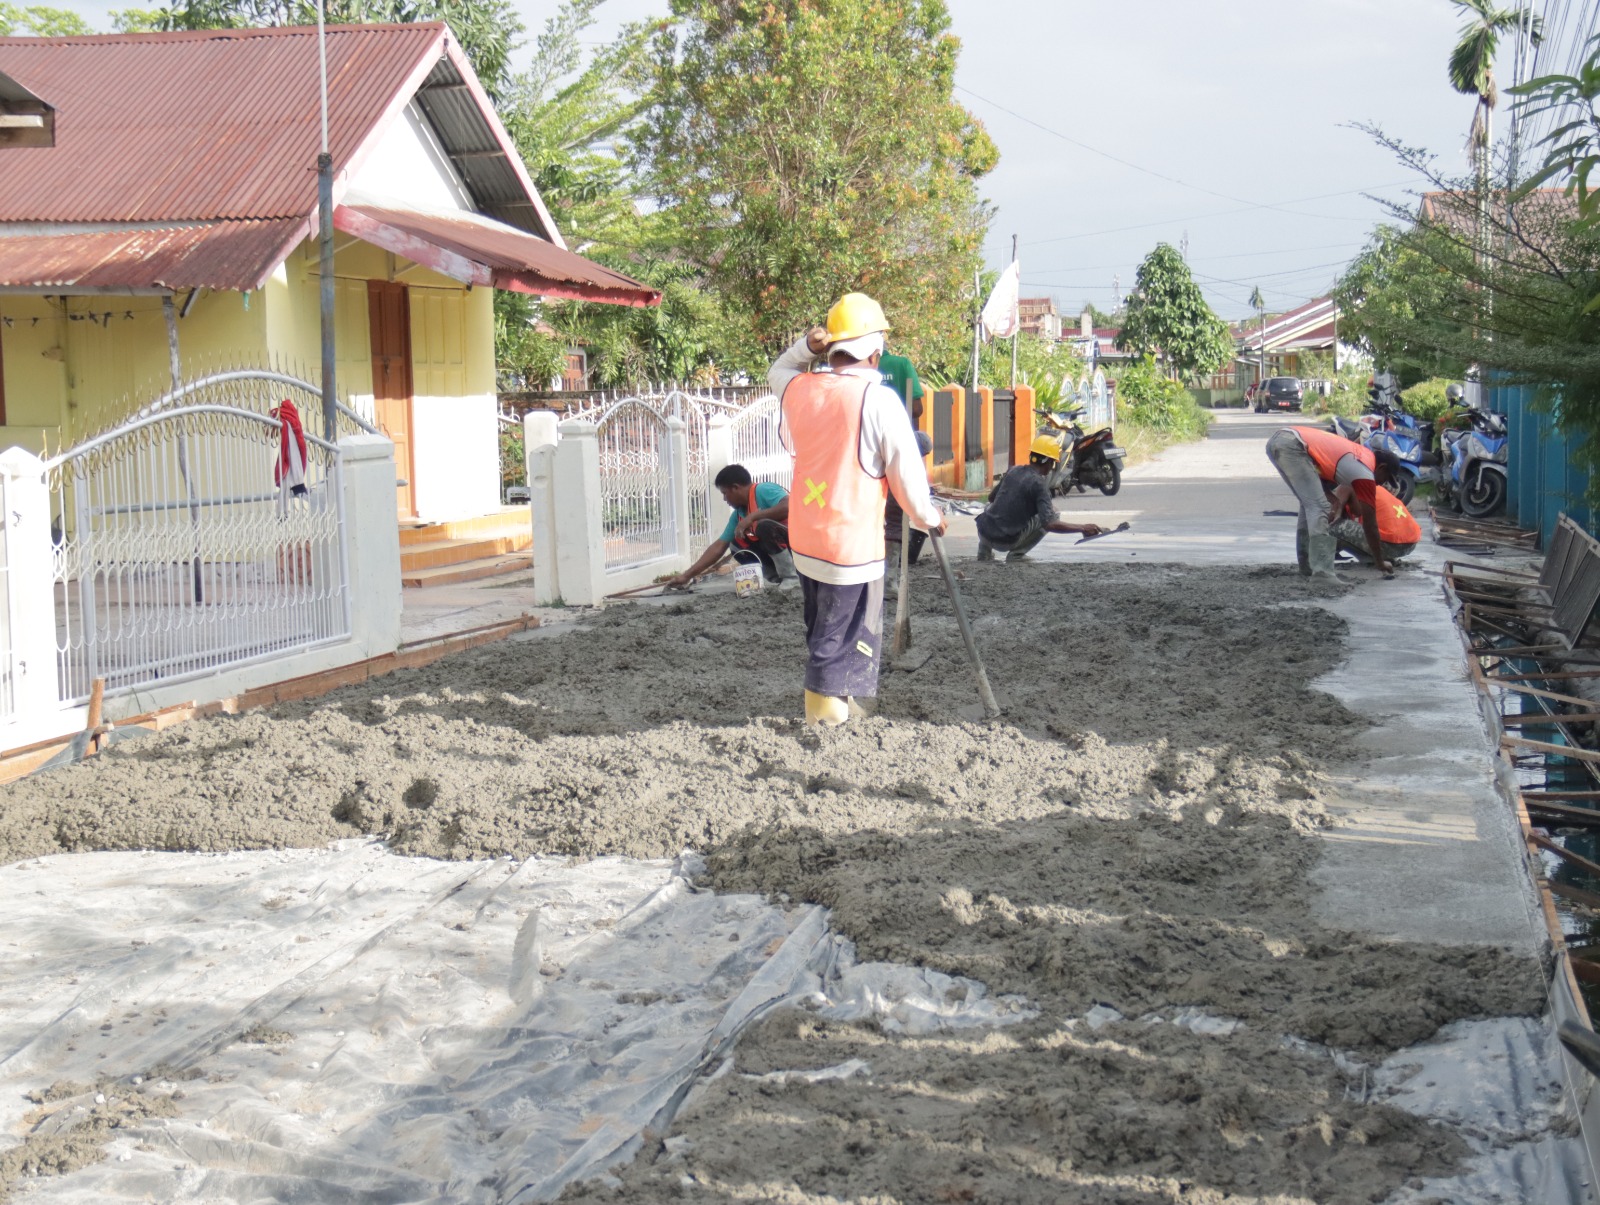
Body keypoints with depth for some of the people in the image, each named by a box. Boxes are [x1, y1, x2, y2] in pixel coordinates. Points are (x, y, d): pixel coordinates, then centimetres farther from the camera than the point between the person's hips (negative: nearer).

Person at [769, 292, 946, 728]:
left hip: (804, 539, 7)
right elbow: (906, 472, -14)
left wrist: (806, 347, 7)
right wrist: (929, 517, 3)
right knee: (844, 634, 7)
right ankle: (830, 706, 15)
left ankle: (831, 702, 36)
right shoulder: (878, 400, -18)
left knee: (821, 628, 22)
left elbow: (776, 373, 27)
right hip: (851, 542, -7)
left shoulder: (799, 389, 1)